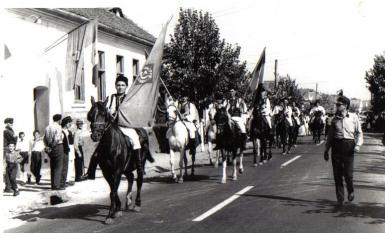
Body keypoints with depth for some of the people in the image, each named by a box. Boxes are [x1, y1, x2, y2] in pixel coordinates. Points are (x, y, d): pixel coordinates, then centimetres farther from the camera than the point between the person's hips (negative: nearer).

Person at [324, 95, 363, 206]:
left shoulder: (353, 117, 3)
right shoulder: (335, 119, 10)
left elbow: (359, 133, 6)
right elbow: (330, 135, 14)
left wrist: (358, 145, -9)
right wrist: (326, 150, 12)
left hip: (349, 146, -3)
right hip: (336, 147, 3)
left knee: (348, 174, -5)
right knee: (337, 174, 2)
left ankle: (351, 191, 26)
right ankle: (340, 198, 15)